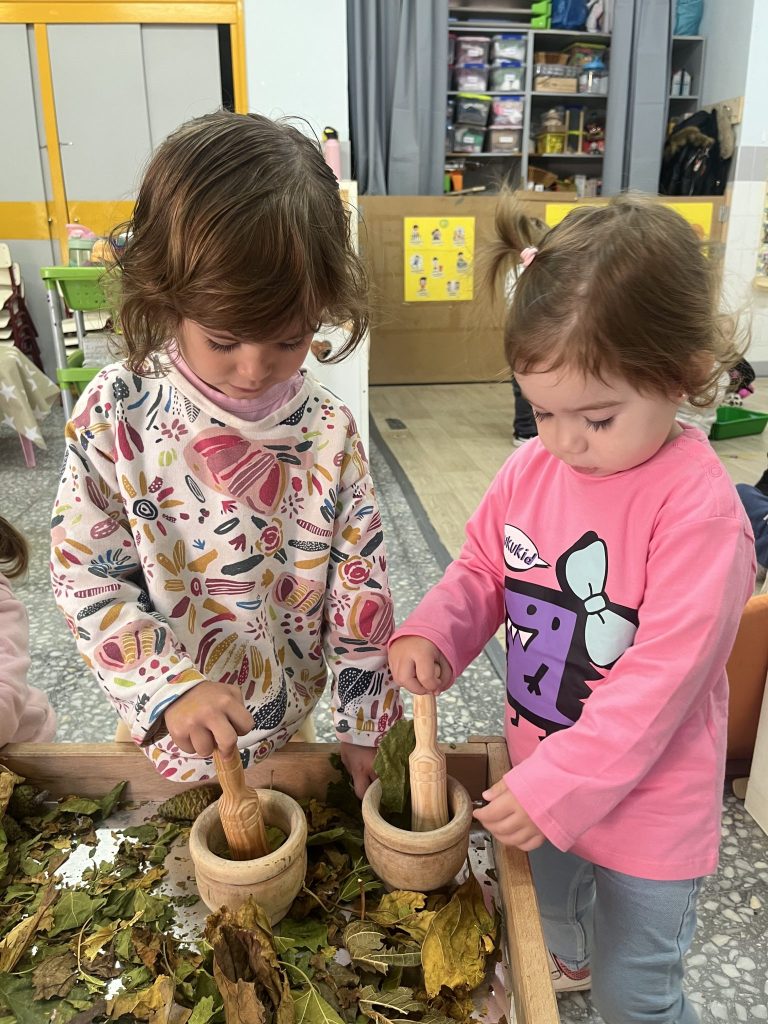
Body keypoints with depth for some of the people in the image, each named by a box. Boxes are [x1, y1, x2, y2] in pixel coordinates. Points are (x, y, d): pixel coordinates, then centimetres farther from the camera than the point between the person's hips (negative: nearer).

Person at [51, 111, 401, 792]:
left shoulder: (328, 431, -14)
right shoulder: (115, 413, -15)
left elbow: (360, 588, -9)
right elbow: (86, 574, -13)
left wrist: (366, 728, -5)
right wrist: (169, 686, -24)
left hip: (288, 729, 1)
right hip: (164, 730, 0)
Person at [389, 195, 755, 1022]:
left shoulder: (698, 509, -28)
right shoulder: (532, 469, -9)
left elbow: (661, 677, -27)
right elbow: (483, 571, 3)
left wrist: (560, 789, -24)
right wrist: (431, 631, -17)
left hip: (643, 801, -6)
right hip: (536, 767, 7)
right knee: (545, 904, 35)